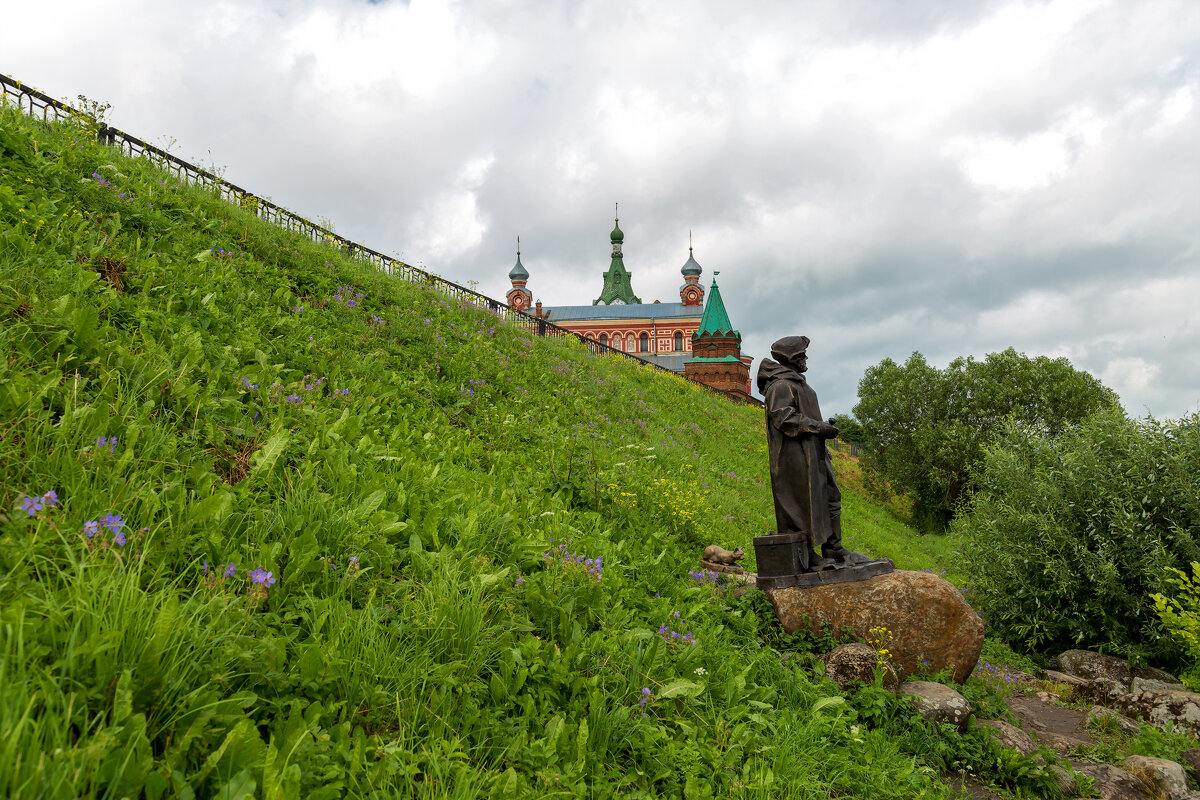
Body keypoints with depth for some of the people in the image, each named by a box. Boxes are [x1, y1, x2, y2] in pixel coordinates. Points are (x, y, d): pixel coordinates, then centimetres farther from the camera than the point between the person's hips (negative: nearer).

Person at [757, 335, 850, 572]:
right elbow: (784, 418, -22)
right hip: (795, 457, -11)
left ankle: (833, 550, 23)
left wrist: (823, 427, 10)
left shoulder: (796, 383, 21)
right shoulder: (780, 385, -13)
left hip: (812, 454, 11)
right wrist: (818, 427, -18)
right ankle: (806, 558, 0)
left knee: (829, 497, 14)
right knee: (803, 505, -7)